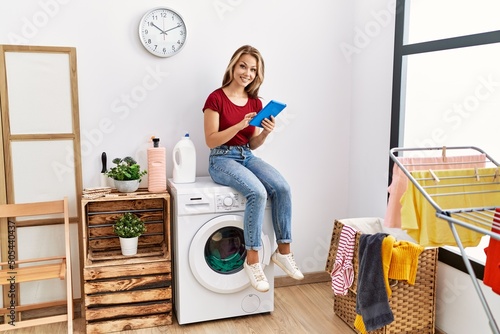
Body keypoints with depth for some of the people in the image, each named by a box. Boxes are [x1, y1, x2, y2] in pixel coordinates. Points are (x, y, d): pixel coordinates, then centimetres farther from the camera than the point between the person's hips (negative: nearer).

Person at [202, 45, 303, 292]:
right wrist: (240, 125, -23)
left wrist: (265, 133, -10)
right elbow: (211, 141, -12)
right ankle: (252, 259, -18)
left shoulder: (256, 103, 9)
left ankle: (283, 251, -9)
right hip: (222, 159, -5)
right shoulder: (216, 98, -8)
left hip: (247, 157, 6)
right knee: (258, 192, -31)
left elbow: (252, 144, 11)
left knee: (282, 187, -22)